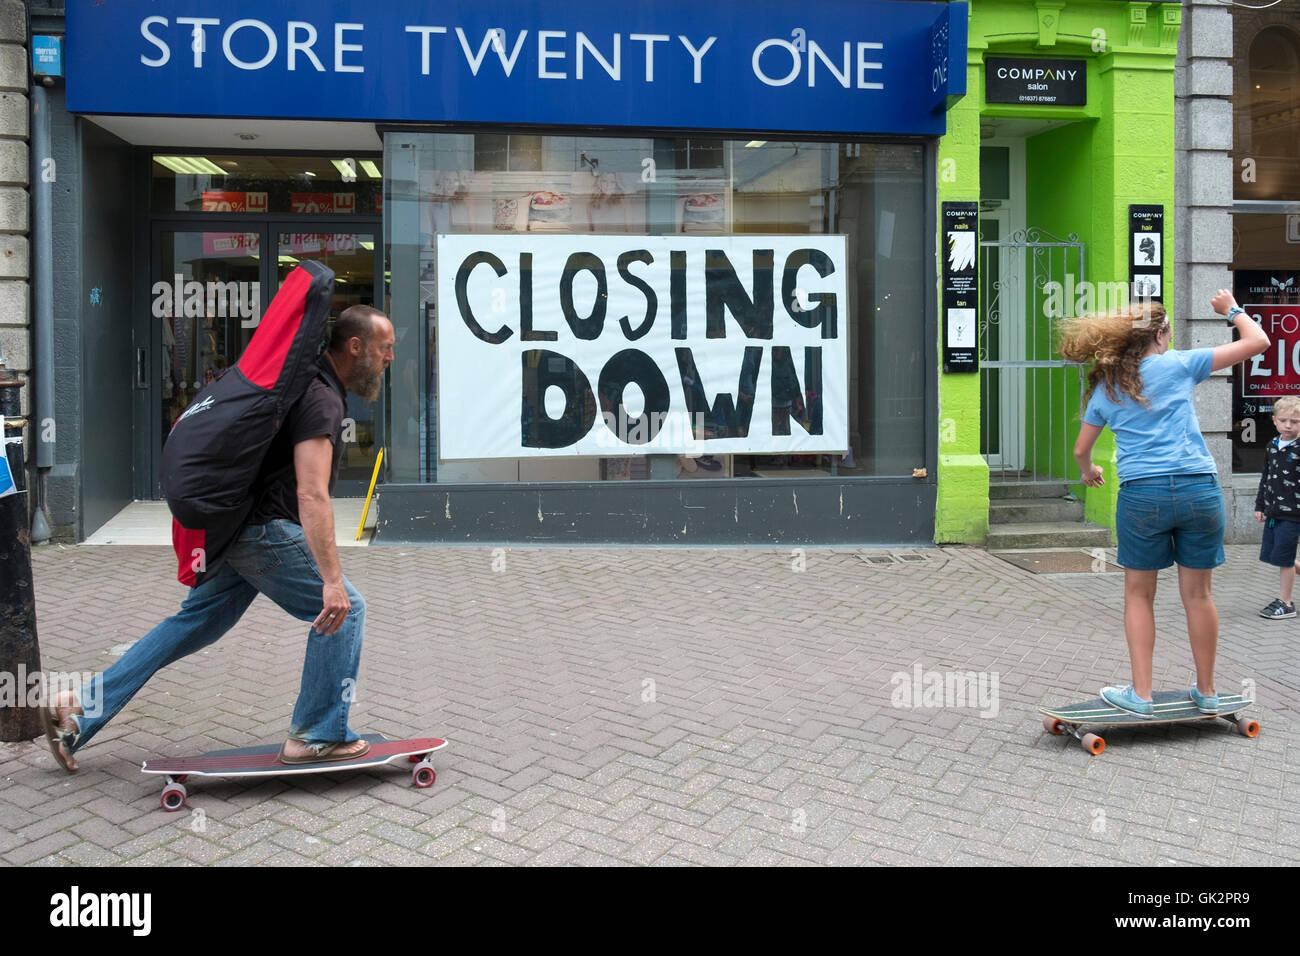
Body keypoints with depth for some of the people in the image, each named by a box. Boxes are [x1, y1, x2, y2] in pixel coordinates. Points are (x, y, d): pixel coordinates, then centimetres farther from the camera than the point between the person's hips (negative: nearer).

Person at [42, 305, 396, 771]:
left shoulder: (303, 381, 15)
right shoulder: (322, 400, -18)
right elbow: (311, 496, -27)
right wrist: (331, 580, -31)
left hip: (235, 526, 10)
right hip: (265, 529, -10)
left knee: (194, 624, 14)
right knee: (344, 610, -2)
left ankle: (79, 709, 17)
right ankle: (317, 737, 5)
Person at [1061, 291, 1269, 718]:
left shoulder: (1106, 387, 11)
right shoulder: (1177, 365, 4)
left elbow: (1081, 449, 19)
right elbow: (1257, 342, 6)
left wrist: (1089, 472, 40)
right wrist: (1232, 310, 24)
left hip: (1142, 495, 1)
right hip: (1199, 490, 0)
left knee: (1139, 594, 12)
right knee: (1198, 594, 10)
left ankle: (1141, 694, 11)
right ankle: (1206, 692, 23)